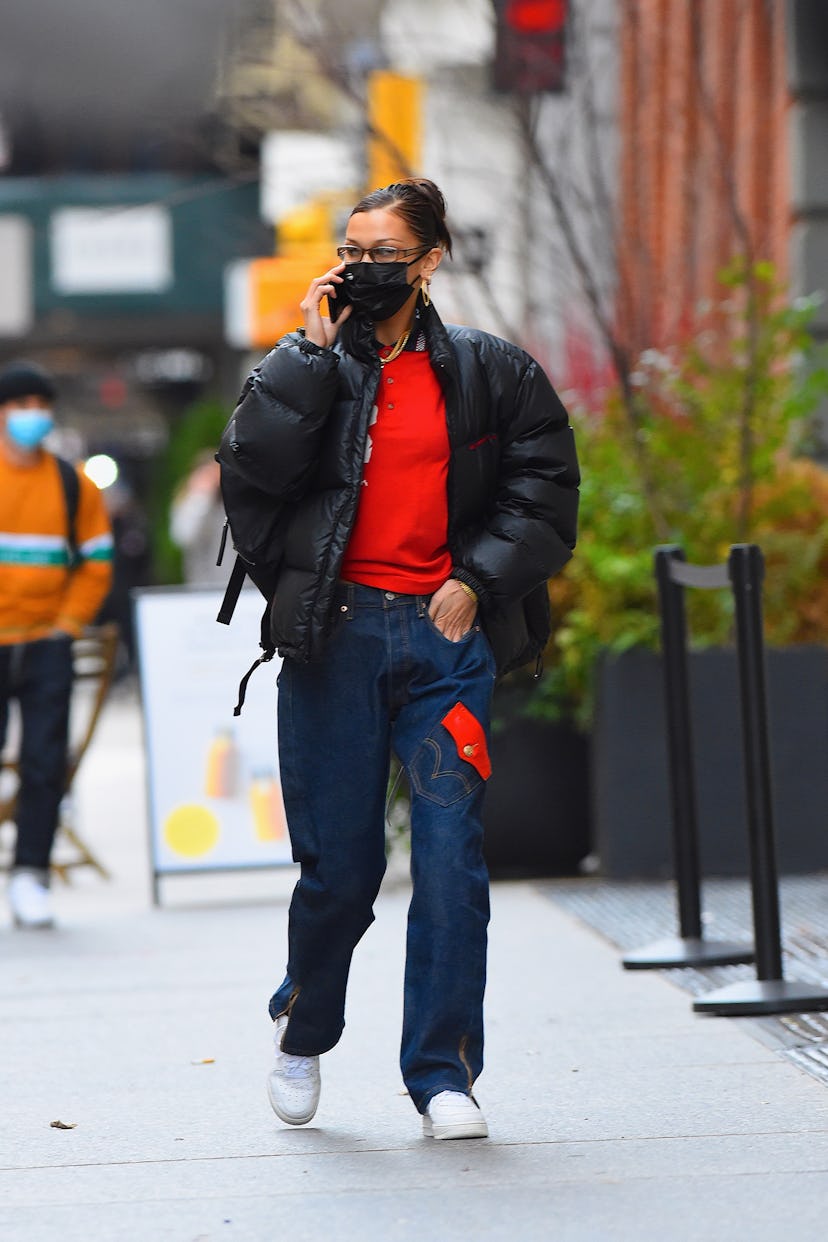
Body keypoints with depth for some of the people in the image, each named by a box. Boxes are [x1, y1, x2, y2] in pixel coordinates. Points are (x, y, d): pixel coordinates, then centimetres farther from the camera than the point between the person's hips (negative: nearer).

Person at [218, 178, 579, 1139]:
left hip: (446, 636, 0)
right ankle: (302, 1031, 30)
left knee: (451, 857, -7)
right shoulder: (311, 366, 7)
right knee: (339, 860, 3)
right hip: (338, 632, 0)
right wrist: (314, 348, -9)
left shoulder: (489, 374, 7)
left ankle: (442, 1075, 2)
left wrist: (476, 578, -3)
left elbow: (546, 492, 9)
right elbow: (254, 462, -10)